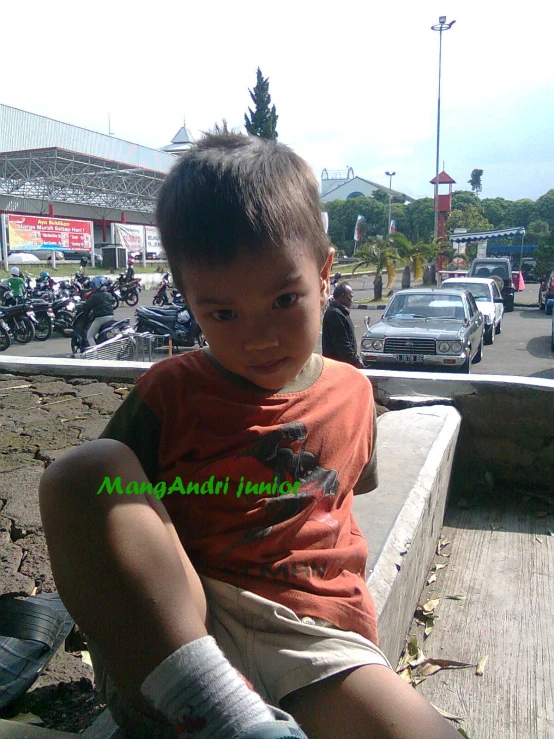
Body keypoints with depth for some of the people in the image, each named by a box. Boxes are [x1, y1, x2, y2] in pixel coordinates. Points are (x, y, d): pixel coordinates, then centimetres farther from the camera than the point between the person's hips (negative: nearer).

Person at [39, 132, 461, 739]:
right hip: (167, 634, 1)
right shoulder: (170, 393, 2)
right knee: (82, 471, -25)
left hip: (313, 641, 1)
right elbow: (98, 508, 1)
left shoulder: (352, 393, 10)